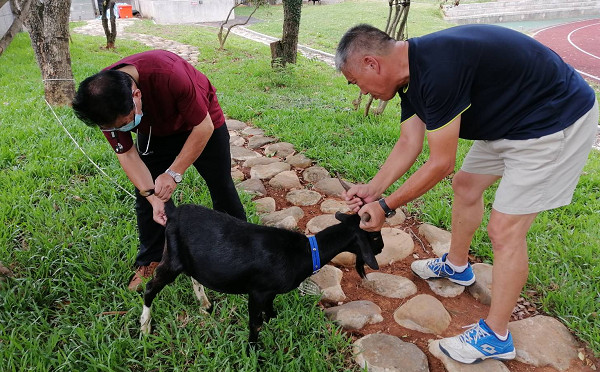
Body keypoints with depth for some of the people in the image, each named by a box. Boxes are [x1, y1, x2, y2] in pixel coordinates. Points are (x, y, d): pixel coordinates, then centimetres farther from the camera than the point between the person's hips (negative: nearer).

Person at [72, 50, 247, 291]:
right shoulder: (104, 103, -28)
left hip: (201, 124, -3)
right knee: (145, 196, -1)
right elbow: (127, 154, -18)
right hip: (155, 133, 3)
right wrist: (153, 197, -28)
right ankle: (150, 261, 19)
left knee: (222, 187, 5)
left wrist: (174, 173, -33)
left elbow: (204, 127, -32)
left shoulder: (169, 74, -44)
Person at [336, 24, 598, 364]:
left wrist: (386, 206, -15)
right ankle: (456, 266, 42)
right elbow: (409, 144, 4)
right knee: (466, 185, 19)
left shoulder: (438, 69, -32)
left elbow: (440, 164, -24)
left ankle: (495, 337, 12)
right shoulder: (410, 71, -1)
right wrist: (372, 190, -3)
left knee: (505, 230, -6)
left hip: (556, 121, -10)